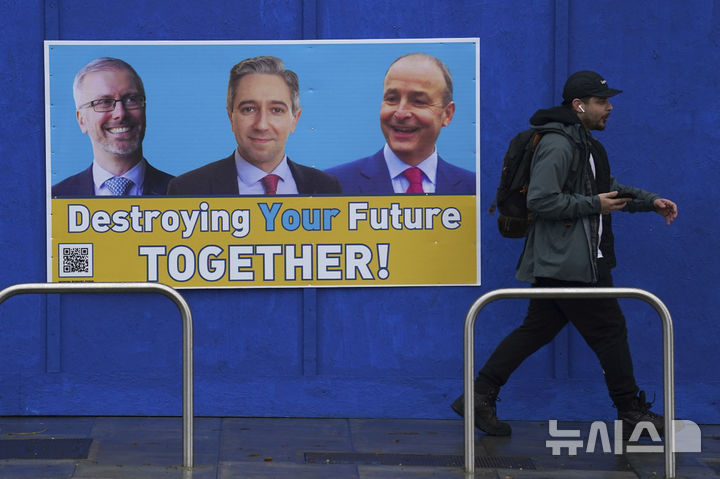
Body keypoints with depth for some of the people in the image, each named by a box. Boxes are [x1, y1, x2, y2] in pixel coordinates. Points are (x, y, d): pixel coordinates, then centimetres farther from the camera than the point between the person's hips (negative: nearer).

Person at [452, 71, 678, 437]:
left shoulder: (586, 145, 18)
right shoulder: (557, 145, -16)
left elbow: (609, 188, 28)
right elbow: (540, 200, -23)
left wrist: (651, 201, 14)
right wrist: (593, 205, -17)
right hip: (568, 262, -10)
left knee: (536, 330, 10)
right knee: (610, 331, -1)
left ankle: (480, 397, 11)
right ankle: (632, 415, 9)